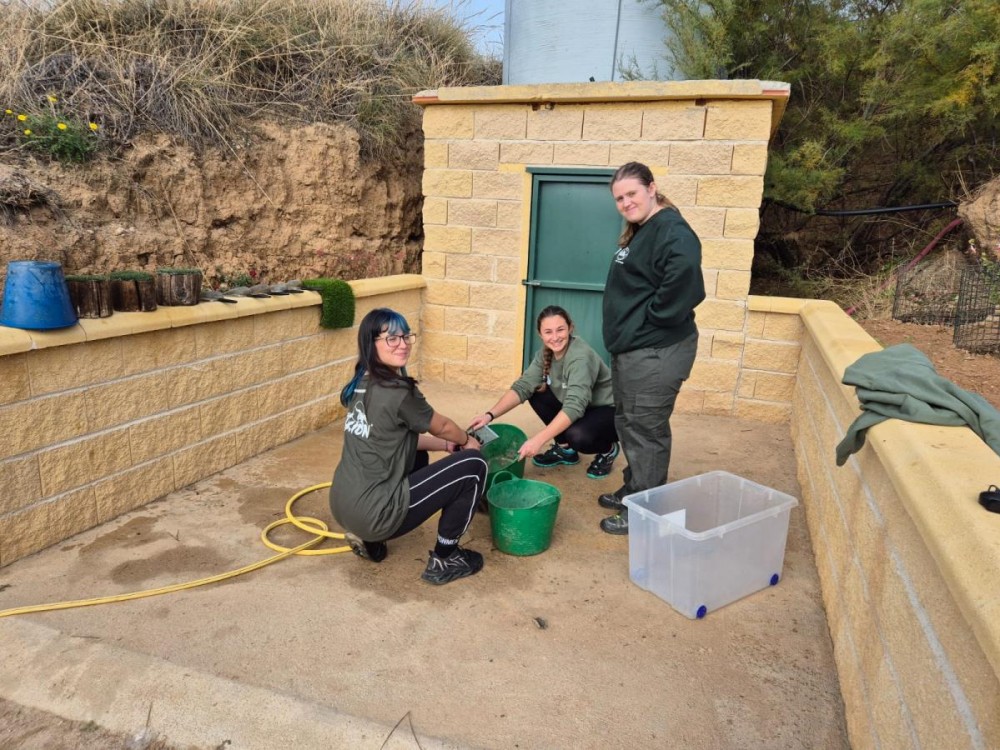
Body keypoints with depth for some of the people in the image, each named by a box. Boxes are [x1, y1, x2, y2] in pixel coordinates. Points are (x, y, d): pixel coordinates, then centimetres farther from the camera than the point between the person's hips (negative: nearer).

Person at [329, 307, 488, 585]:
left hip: (343, 505, 9)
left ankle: (368, 537, 22)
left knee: (417, 456, 33)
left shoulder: (362, 384, 7)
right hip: (372, 511, -9)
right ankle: (443, 560, 10)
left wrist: (447, 445, 22)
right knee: (474, 464, -2)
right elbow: (441, 426, 1)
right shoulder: (398, 391, -18)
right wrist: (466, 441, 21)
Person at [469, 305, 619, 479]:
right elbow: (523, 386, -12)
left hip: (610, 411, -7)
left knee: (577, 435, -35)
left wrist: (538, 439, -46)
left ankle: (608, 450, 0)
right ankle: (565, 449, 8)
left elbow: (574, 406, -39)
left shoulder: (581, 357, -29)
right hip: (581, 410, 7)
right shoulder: (545, 353, -7)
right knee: (536, 394, -8)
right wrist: (490, 415, -26)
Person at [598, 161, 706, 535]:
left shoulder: (672, 231, -17)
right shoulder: (637, 232, 14)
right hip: (631, 347, 10)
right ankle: (632, 491, 37)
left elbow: (683, 287, -31)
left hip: (656, 353, -10)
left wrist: (650, 319, -19)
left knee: (646, 432, 1)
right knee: (628, 424, 20)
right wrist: (625, 328, 10)